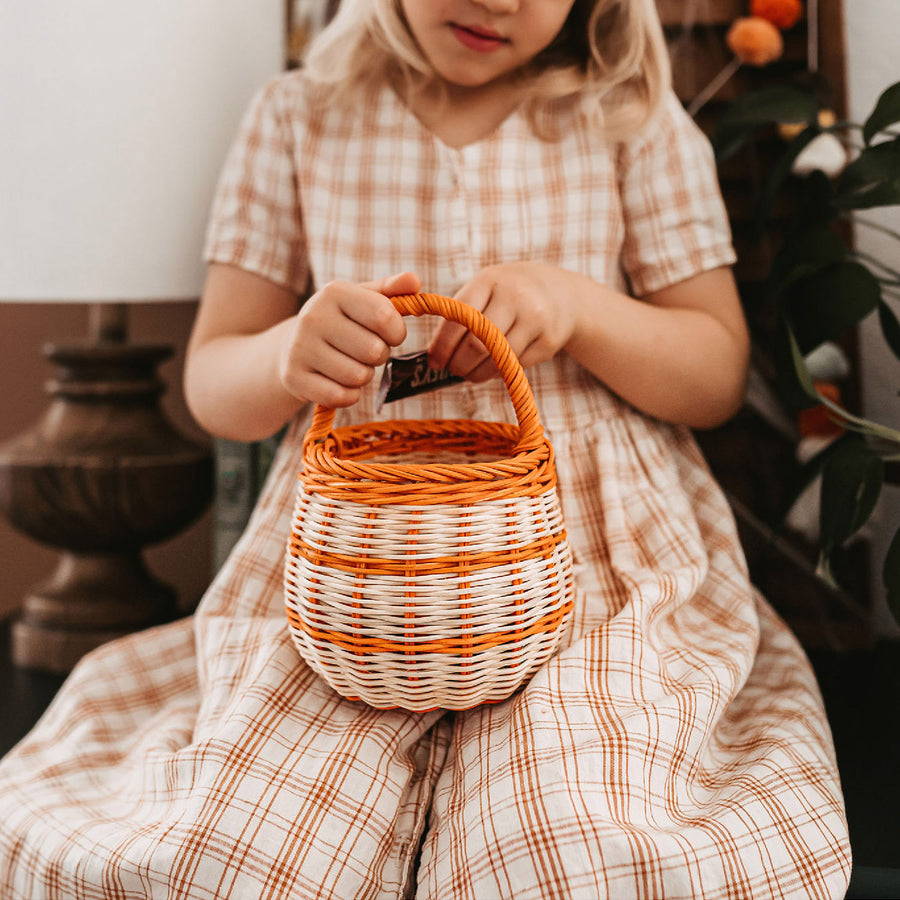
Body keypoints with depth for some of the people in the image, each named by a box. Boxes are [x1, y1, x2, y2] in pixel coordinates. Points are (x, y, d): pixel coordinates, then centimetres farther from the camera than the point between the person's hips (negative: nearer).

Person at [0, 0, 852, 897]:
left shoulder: (633, 120, 8)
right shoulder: (298, 115, 10)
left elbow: (721, 375, 7)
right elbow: (210, 384, 9)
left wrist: (576, 302, -14)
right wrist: (289, 354, -16)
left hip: (604, 553, -1)